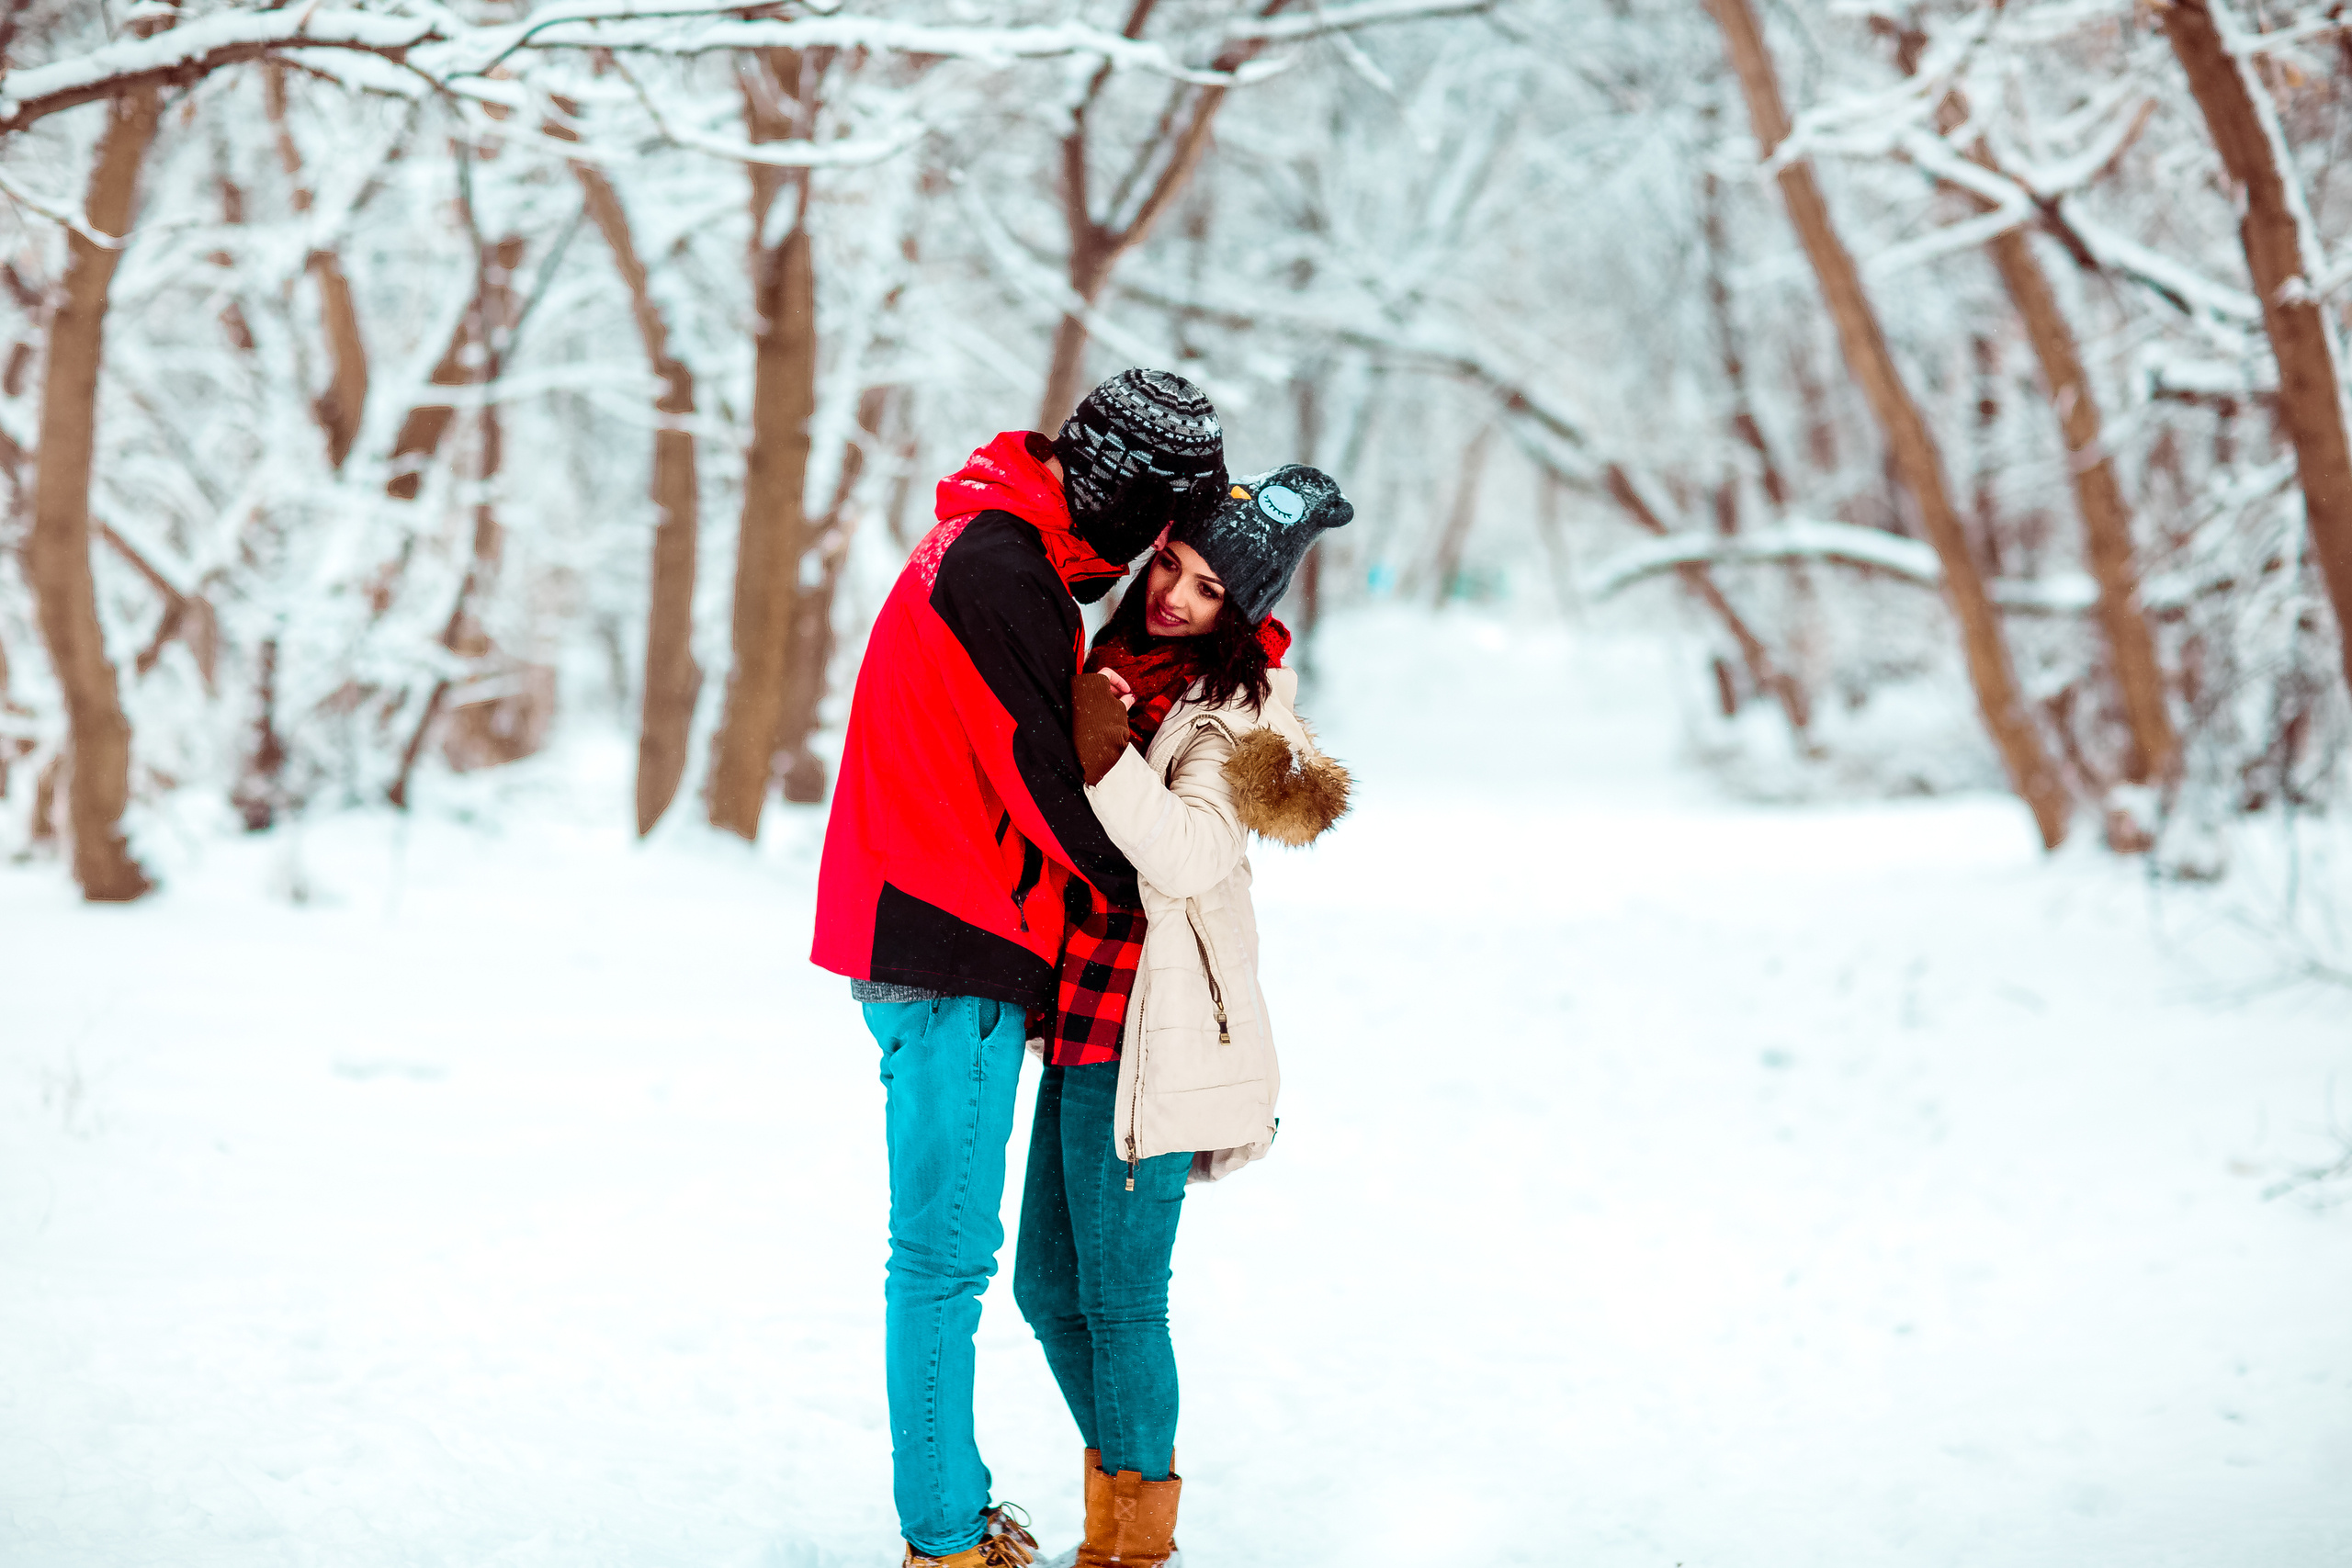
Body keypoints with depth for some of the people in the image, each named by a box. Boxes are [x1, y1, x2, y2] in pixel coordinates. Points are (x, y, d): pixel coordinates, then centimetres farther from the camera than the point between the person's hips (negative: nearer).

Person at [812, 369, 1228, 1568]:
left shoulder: (1004, 551, 16)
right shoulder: (998, 572, -18)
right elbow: (1048, 782, -18)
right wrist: (1141, 897, -4)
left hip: (951, 942, 11)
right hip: (953, 955, -11)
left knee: (951, 1247, 16)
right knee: (944, 1252, -5)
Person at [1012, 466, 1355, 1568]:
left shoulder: (1236, 706, -9)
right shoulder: (1121, 655, 12)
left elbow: (1190, 854, -24)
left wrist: (1108, 760, -33)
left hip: (1154, 1031, -8)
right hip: (1085, 1013, 8)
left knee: (1119, 1294, -4)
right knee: (1050, 1284, 12)